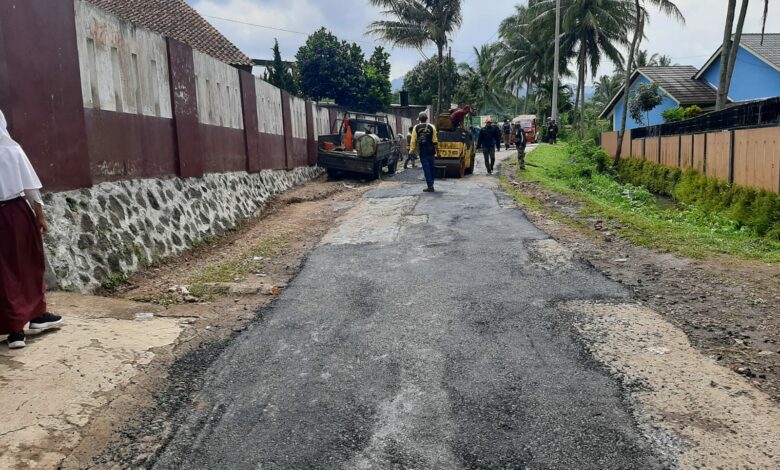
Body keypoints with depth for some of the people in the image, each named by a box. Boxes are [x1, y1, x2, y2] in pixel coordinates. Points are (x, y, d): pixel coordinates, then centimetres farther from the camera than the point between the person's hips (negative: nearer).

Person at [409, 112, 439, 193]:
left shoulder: (416, 128, -2)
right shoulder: (432, 127, -2)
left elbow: (413, 141, -4)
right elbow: (435, 141, -1)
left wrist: (412, 150, 3)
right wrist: (437, 150, 8)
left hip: (422, 152, -1)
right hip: (431, 152, 1)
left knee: (426, 168, 1)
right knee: (431, 168, 13)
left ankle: (430, 186, -3)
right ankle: (431, 185, 21)